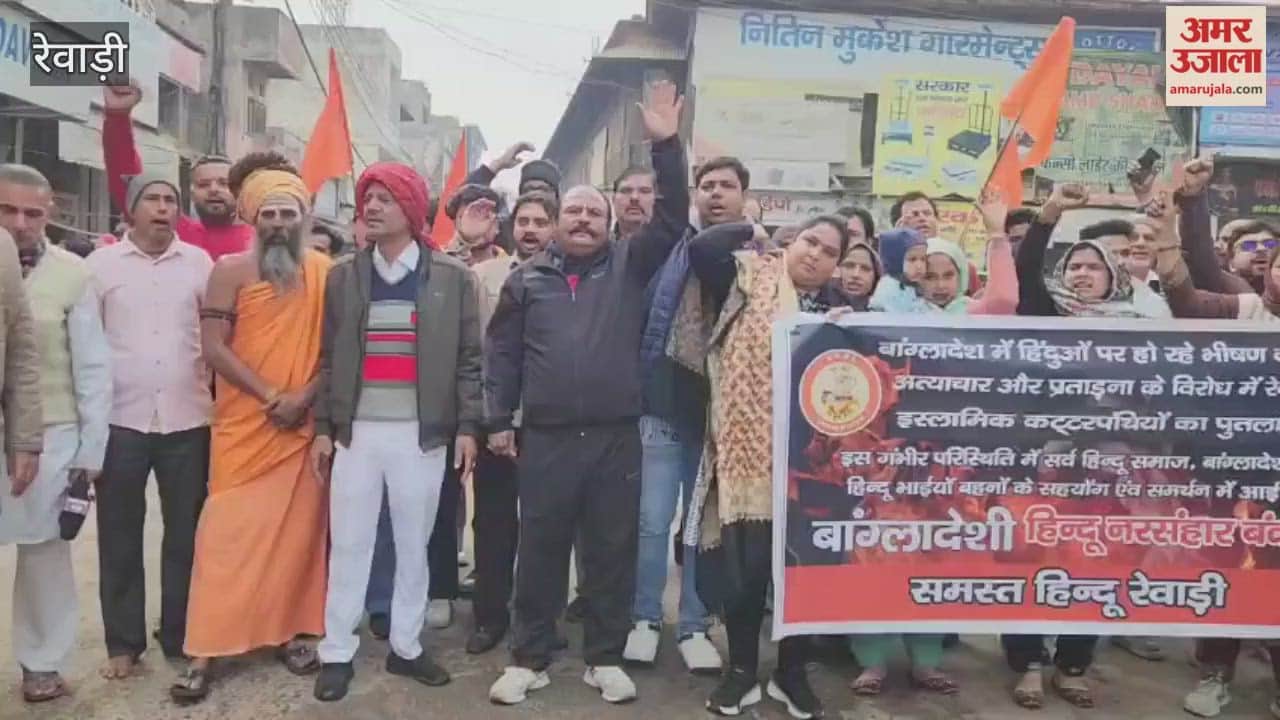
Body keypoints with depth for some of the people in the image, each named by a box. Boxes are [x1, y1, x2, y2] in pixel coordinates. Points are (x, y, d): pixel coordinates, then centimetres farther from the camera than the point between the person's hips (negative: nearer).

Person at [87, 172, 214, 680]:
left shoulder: (199, 262, 4)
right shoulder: (102, 262, 2)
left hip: (187, 420, 1)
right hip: (121, 421, 0)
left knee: (185, 533, 9)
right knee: (120, 536, 8)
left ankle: (181, 636, 22)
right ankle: (123, 642, 21)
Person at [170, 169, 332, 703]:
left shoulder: (326, 272, 4)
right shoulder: (230, 271, -1)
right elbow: (214, 347, -8)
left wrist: (307, 396, -11)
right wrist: (271, 397, -14)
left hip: (305, 425, 2)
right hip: (244, 426, -2)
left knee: (297, 531, 7)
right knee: (228, 533, -1)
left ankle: (288, 631, 21)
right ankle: (205, 652, 6)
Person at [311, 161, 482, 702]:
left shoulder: (452, 277, 1)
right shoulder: (344, 275, 7)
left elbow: (468, 358, 2)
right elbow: (329, 357, 9)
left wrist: (467, 426, -3)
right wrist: (323, 426, 4)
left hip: (422, 431, -1)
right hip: (356, 429, 1)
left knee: (414, 544, 9)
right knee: (348, 543, 5)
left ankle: (405, 646, 22)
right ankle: (338, 653, 16)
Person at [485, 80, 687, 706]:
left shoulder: (629, 265, 7)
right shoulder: (528, 276, 7)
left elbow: (672, 219, -2)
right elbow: (502, 350, 7)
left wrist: (665, 145, -10)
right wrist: (499, 420, 3)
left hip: (615, 437, 0)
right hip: (545, 437, 0)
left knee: (611, 550, 9)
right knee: (540, 549, 9)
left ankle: (605, 658, 24)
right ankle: (529, 658, 23)